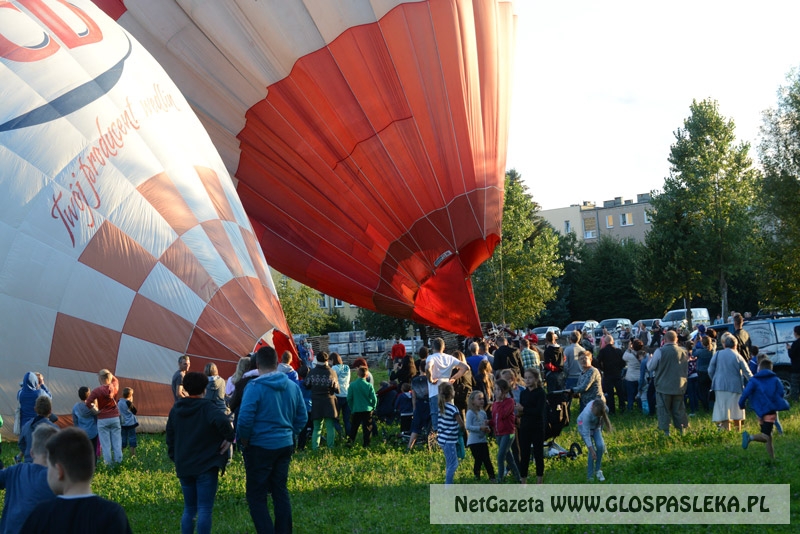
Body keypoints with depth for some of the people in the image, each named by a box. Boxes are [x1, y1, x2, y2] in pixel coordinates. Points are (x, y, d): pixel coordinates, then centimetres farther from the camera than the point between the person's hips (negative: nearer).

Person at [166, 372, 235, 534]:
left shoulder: (176, 409, 9)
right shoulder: (207, 407, -11)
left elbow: (170, 436, 16)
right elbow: (222, 420, -32)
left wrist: (174, 457, 22)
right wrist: (229, 437, -17)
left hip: (183, 466, 6)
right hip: (206, 466, -6)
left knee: (189, 509, 15)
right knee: (205, 510, -3)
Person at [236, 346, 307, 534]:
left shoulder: (255, 388, -15)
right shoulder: (292, 386, 3)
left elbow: (245, 420, -20)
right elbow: (302, 417, 7)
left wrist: (244, 440, -4)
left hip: (260, 447, -6)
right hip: (285, 446, 6)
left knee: (256, 495, 4)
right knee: (280, 490, 17)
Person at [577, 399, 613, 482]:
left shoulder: (605, 409, -28)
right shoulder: (587, 413, -40)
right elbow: (586, 434, -35)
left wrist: (600, 430, 9)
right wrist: (591, 450, -34)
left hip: (596, 426, 4)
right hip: (584, 426, -4)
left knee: (600, 446, -16)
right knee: (591, 451, -14)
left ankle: (598, 470, 4)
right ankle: (590, 477, -3)